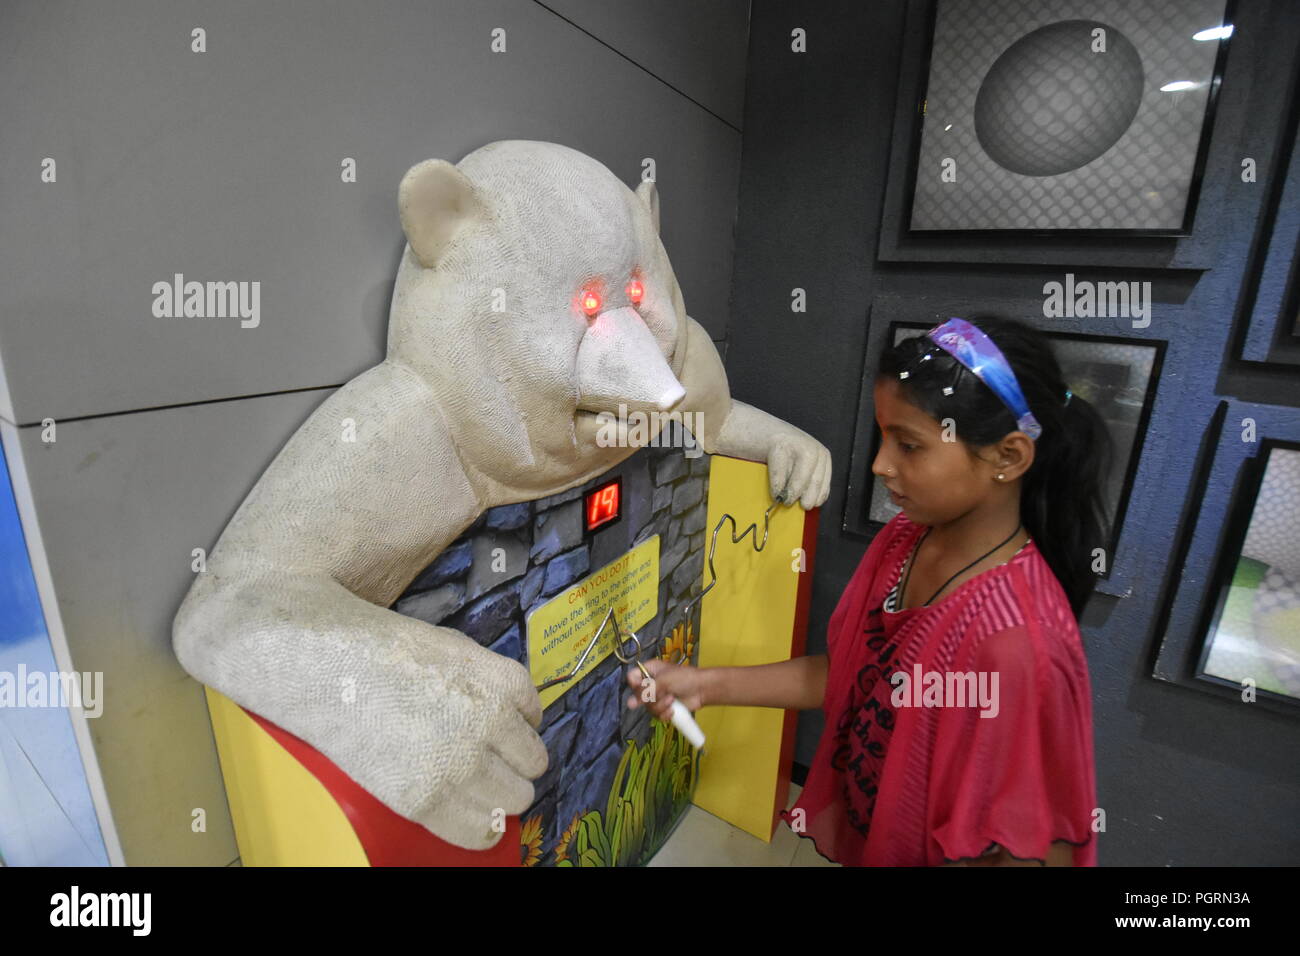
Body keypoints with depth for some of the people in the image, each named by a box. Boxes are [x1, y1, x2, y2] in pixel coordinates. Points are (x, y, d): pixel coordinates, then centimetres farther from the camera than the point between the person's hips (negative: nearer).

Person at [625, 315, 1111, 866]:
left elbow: (1041, 850, -23)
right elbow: (847, 676, -2)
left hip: (920, 855, -6)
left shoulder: (1015, 643, -34)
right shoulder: (902, 541, -12)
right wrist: (707, 684, -7)